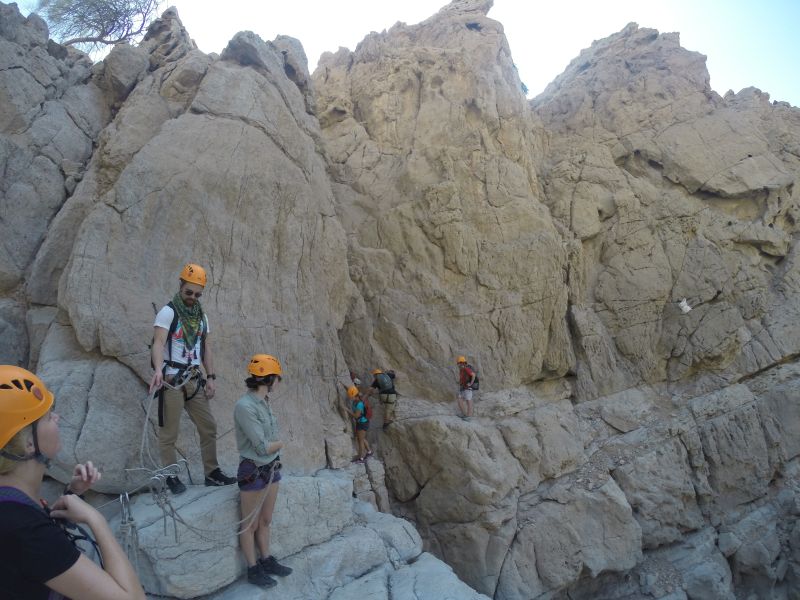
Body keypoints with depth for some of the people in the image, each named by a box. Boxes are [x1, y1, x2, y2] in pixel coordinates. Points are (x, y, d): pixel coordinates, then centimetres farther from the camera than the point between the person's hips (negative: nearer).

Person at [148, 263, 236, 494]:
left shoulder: (202, 316, 12)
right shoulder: (168, 312, -8)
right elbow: (159, 342, -22)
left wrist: (210, 376, 7)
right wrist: (158, 369, -39)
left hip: (194, 380, 6)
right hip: (171, 380, -6)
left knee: (209, 427, 9)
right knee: (169, 433, 2)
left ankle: (212, 473, 20)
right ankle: (172, 477, 16)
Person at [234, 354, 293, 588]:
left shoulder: (264, 402, 2)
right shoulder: (244, 406, -23)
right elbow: (263, 446, -21)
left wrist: (272, 444, -11)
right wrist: (280, 443, -4)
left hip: (272, 468, 8)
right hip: (253, 471, -8)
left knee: (265, 521, 21)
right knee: (251, 524, 11)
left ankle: (266, 561, 36)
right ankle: (253, 569, 27)